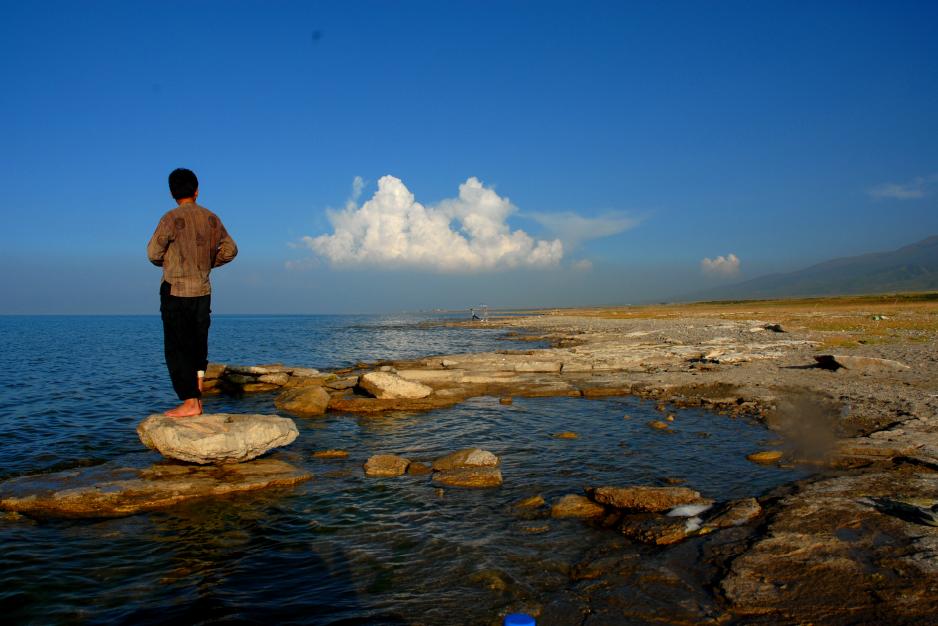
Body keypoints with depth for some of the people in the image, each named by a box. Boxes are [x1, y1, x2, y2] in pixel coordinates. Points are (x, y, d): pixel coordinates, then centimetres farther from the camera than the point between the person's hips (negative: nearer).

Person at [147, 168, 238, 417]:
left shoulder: (172, 218, -11)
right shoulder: (211, 218, 5)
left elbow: (153, 253, -8)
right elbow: (230, 249, 12)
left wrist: (168, 264, 11)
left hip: (176, 290, -5)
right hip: (203, 291, 5)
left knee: (177, 348, 0)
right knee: (197, 345, 13)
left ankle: (190, 403, -1)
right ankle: (197, 398, 15)